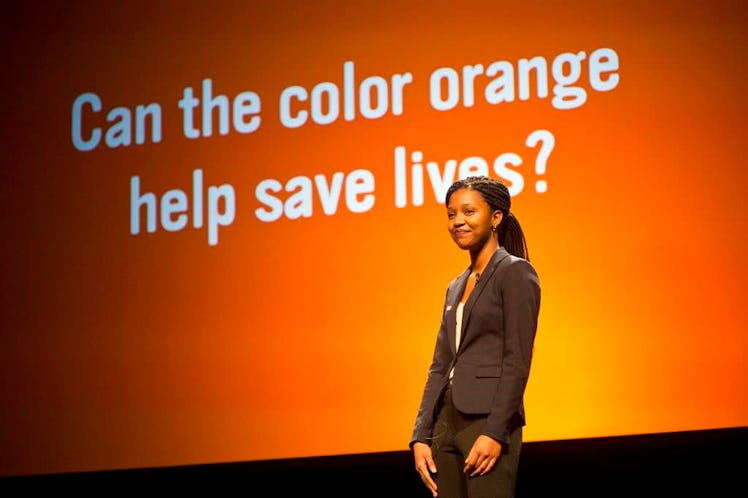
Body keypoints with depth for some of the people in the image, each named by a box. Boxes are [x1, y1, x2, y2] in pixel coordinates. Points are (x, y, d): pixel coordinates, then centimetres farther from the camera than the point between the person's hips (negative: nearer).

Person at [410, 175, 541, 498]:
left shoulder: (515, 272, -4)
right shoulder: (456, 287, 19)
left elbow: (518, 360, -12)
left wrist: (495, 433, -18)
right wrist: (422, 435, 8)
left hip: (489, 421, -7)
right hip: (447, 422, 8)